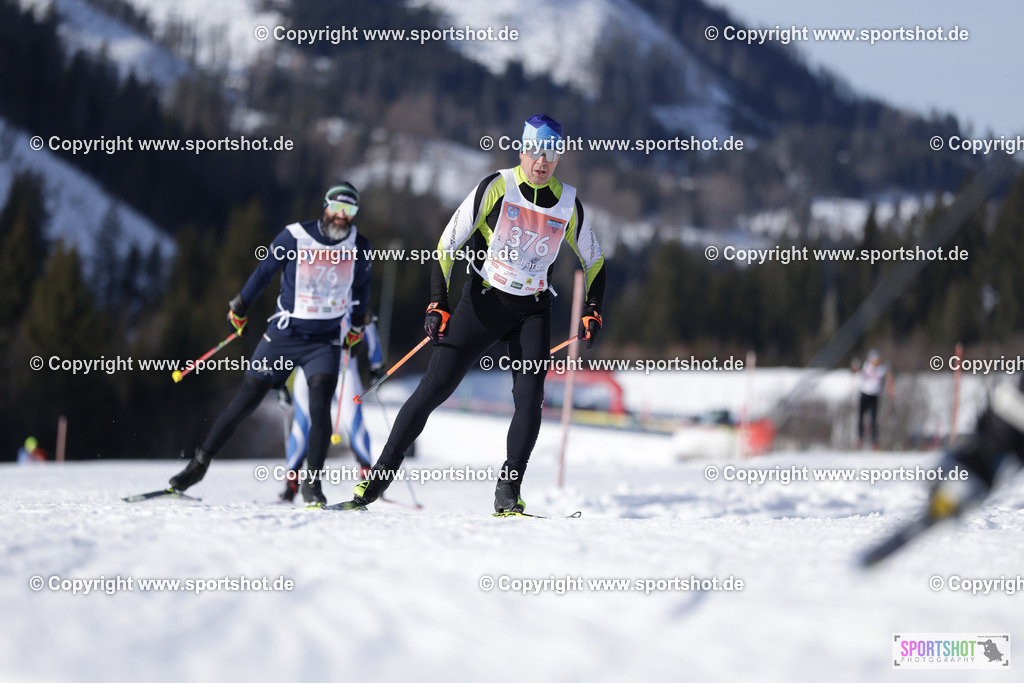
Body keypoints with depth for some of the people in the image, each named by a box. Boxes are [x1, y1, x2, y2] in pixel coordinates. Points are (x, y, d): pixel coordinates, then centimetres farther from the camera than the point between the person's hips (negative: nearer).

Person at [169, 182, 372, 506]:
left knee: (320, 407, -19)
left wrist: (357, 325, 25)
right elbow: (264, 272, 2)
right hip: (284, 334, -1)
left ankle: (312, 482, -10)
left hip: (325, 340, 1)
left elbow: (361, 285, 17)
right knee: (245, 402, 3)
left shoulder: (359, 246, -3)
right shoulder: (296, 236, -12)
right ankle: (200, 463, 16)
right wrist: (239, 307, 11)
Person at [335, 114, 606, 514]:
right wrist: (438, 305, -15)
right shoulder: (496, 188, -11)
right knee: (433, 390, -7)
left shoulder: (568, 203, -1)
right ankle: (378, 478, 1)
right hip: (482, 302, -2)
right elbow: (447, 244, -8)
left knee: (530, 399, -15)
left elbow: (593, 261, 15)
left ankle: (507, 493, -9)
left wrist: (593, 311, 4)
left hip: (532, 313, 2)